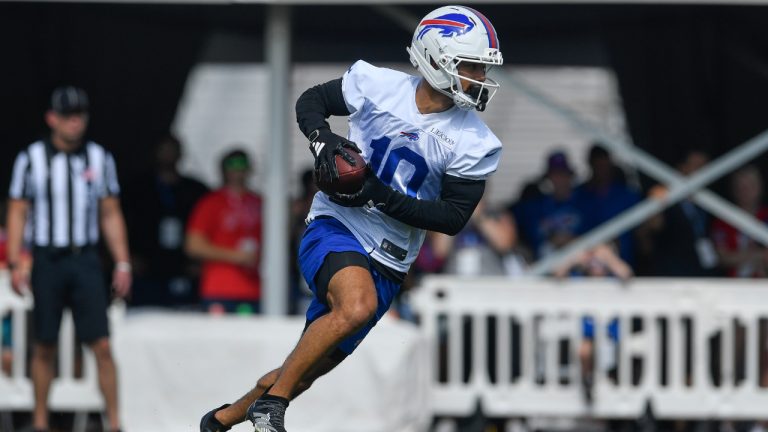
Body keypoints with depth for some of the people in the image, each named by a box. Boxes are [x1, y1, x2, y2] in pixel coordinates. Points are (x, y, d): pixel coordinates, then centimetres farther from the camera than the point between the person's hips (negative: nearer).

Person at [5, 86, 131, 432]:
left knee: (102, 345, -7)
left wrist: (122, 264, 4)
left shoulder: (99, 158, 7)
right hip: (47, 261, -1)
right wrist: (15, 266, -5)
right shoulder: (31, 158, 1)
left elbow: (111, 215, 11)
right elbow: (17, 213, 3)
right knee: (44, 347, 4)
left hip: (86, 261, 1)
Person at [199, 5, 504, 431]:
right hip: (334, 230, -3)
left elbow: (453, 217, -7)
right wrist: (322, 139, -12)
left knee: (302, 374, 8)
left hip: (386, 264, 3)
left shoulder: (473, 144, -6)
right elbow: (310, 101, 10)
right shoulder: (378, 85, -6)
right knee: (357, 305, -35)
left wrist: (380, 195, -19)